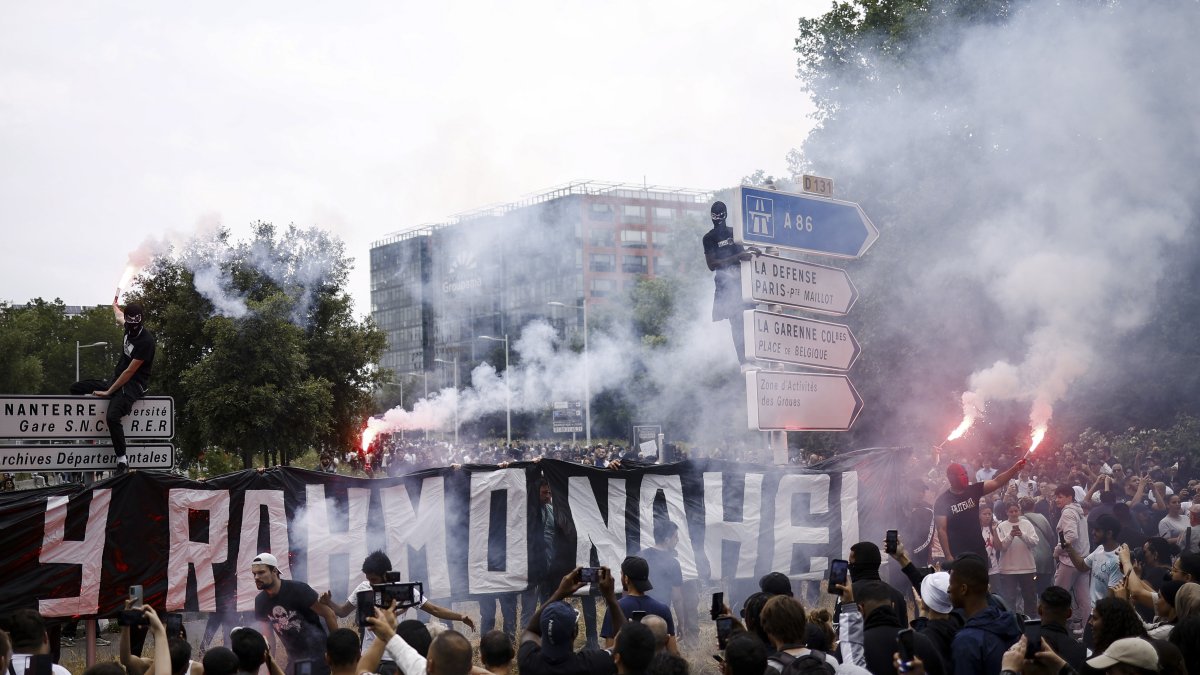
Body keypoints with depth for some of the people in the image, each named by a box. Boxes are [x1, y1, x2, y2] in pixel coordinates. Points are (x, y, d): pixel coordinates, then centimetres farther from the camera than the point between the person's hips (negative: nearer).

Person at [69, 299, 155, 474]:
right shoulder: (131, 328, 2)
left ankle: (122, 460, -21)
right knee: (76, 388, 8)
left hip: (133, 385, -9)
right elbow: (119, 317, 32)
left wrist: (109, 392, -18)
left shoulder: (146, 340, -23)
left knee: (112, 417, -32)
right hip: (116, 380, 9)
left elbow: (129, 372, -21)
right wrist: (115, 306, 53)